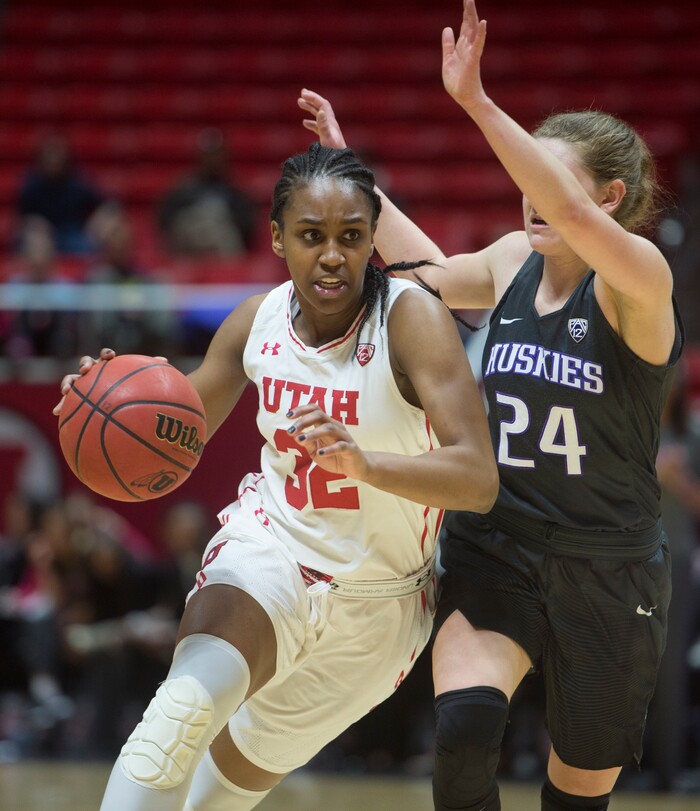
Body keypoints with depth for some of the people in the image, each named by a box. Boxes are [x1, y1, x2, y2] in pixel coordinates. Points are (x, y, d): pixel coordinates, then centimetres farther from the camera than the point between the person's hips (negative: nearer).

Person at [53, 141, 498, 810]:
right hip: (269, 550, 2)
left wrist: (366, 463, -48)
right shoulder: (257, 320, -6)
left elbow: (480, 481, -30)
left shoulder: (412, 317, -21)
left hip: (377, 603, -1)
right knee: (185, 707, -29)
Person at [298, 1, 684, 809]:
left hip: (605, 573, -3)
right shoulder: (514, 262, 4)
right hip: (494, 551, 3)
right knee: (464, 726, -25)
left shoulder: (637, 279, -14)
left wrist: (477, 103, -43)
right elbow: (433, 272, 28)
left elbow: (571, 213, -36)